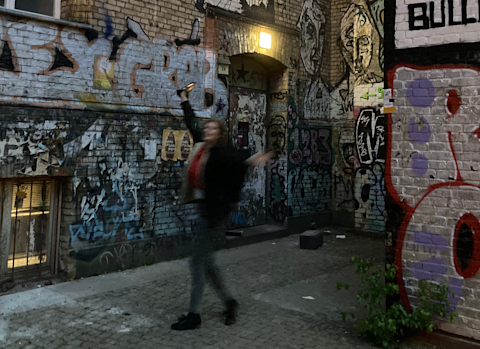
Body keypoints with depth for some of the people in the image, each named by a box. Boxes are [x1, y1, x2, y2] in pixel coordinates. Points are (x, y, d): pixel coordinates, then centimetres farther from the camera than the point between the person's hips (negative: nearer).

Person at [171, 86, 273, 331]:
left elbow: (237, 157, -32)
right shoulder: (201, 145, 7)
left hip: (215, 210, -8)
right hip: (204, 208, 8)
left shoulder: (221, 151, -14)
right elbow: (192, 123, 21)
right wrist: (184, 99, 31)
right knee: (206, 260, 14)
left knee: (198, 261, -3)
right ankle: (229, 301, 29)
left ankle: (194, 315, 8)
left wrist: (251, 160, -53)